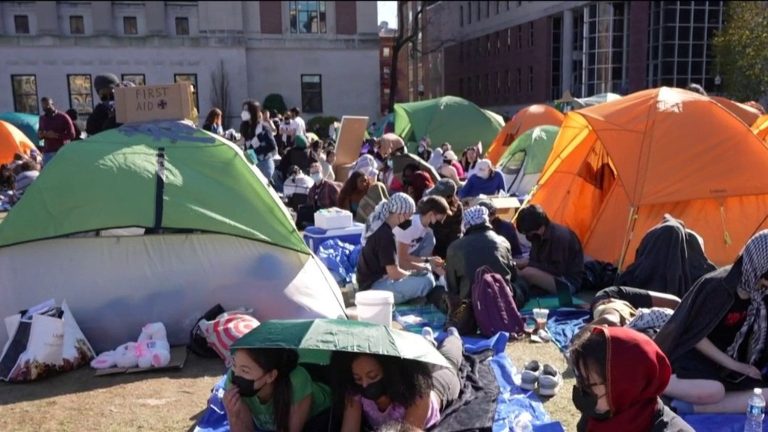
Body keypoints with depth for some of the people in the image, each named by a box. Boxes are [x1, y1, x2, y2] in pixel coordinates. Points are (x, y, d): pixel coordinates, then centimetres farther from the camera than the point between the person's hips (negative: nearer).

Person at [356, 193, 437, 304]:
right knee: (426, 281, -23)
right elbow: (394, 273, -22)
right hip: (375, 287, -10)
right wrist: (413, 274, -3)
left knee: (426, 273, 18)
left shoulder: (378, 225, 7)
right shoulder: (385, 235, -22)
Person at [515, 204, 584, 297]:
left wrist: (528, 264, -20)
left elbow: (557, 270, -24)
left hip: (568, 283, -9)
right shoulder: (539, 235, 0)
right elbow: (535, 260, 8)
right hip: (552, 276, 9)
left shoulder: (559, 236, -25)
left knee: (528, 273, -29)